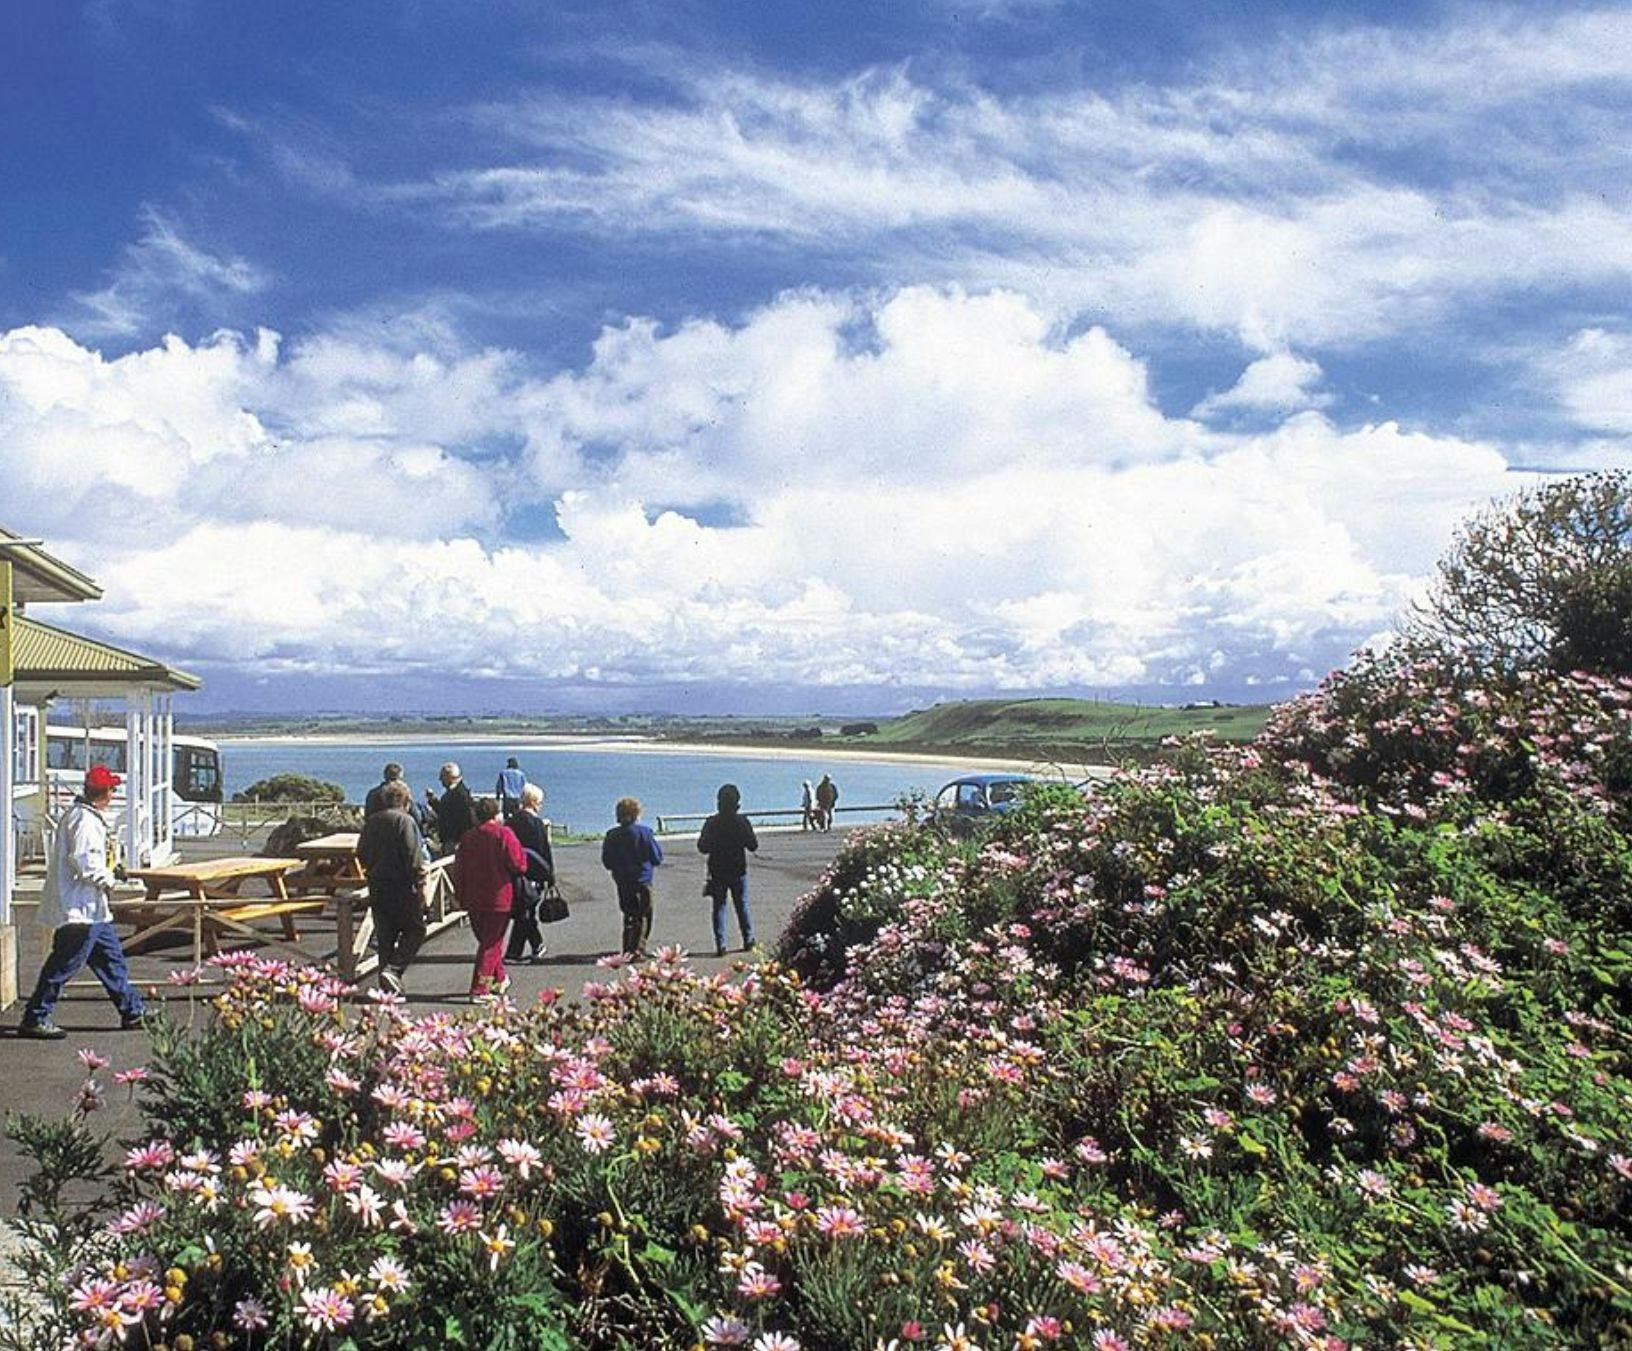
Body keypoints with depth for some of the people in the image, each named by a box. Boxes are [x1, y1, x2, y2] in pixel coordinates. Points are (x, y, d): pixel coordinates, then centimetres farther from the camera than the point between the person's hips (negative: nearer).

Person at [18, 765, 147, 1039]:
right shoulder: (85, 819, -18)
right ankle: (35, 1019, 6)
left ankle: (133, 1011, 22)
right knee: (64, 964, -3)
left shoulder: (89, 816, 14)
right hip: (80, 909, -11)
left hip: (93, 909, 11)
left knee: (111, 958, 15)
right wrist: (108, 879, -13)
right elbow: (84, 860, -25)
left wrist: (111, 868, 12)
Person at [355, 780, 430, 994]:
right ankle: (393, 969, -12)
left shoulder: (370, 822, 9)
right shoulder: (405, 821, -12)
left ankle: (387, 984, 15)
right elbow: (414, 857, -17)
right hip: (402, 888, -7)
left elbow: (361, 855, 15)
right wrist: (420, 884, -11)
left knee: (385, 936, 12)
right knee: (414, 930, 5)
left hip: (377, 887, 7)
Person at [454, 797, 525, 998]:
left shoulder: (468, 836, 5)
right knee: (491, 943, 0)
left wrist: (462, 898, 15)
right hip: (498, 899, -5)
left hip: (473, 900, 5)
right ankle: (479, 989, -5)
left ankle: (499, 980, 31)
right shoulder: (504, 833, -9)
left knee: (486, 939, 20)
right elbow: (519, 865, -14)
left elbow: (458, 869, 8)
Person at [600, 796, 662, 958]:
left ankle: (628, 949, 19)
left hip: (622, 882, 5)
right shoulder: (644, 832, -12)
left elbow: (607, 862, 4)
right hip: (642, 881, -4)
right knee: (643, 916, 2)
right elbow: (657, 857, -7)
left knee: (629, 915, 17)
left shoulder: (612, 835, 0)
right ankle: (637, 949, -6)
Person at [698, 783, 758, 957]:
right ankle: (748, 941, 18)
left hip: (717, 872, 0)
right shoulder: (743, 822, -9)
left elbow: (702, 847, -4)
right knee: (742, 905, 12)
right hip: (739, 871, 0)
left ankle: (720, 945, -1)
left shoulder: (711, 823, -8)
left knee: (719, 907, 5)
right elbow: (753, 846, -5)